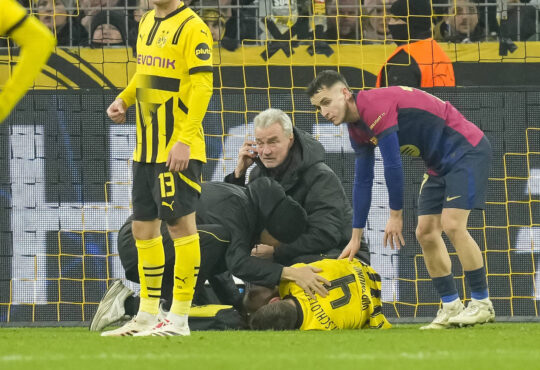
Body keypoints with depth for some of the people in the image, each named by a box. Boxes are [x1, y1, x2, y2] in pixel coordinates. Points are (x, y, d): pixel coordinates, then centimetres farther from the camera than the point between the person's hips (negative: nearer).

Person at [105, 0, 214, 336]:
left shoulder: (192, 28, -12)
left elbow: (202, 86, -17)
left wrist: (184, 141, -24)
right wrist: (124, 100, 7)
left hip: (179, 150, -9)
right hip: (147, 149, 9)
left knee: (181, 225, -4)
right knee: (144, 229, 12)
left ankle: (179, 319, 1)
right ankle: (147, 315, 22)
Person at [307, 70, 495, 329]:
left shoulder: (375, 105, -24)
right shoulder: (357, 129, 7)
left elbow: (393, 165, -24)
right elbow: (362, 181, 14)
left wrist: (395, 215, -14)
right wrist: (356, 237, 14)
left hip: (466, 150, -10)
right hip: (440, 163, 10)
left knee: (452, 225, -19)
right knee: (426, 232, 3)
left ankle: (482, 305, -11)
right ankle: (451, 307, 8)